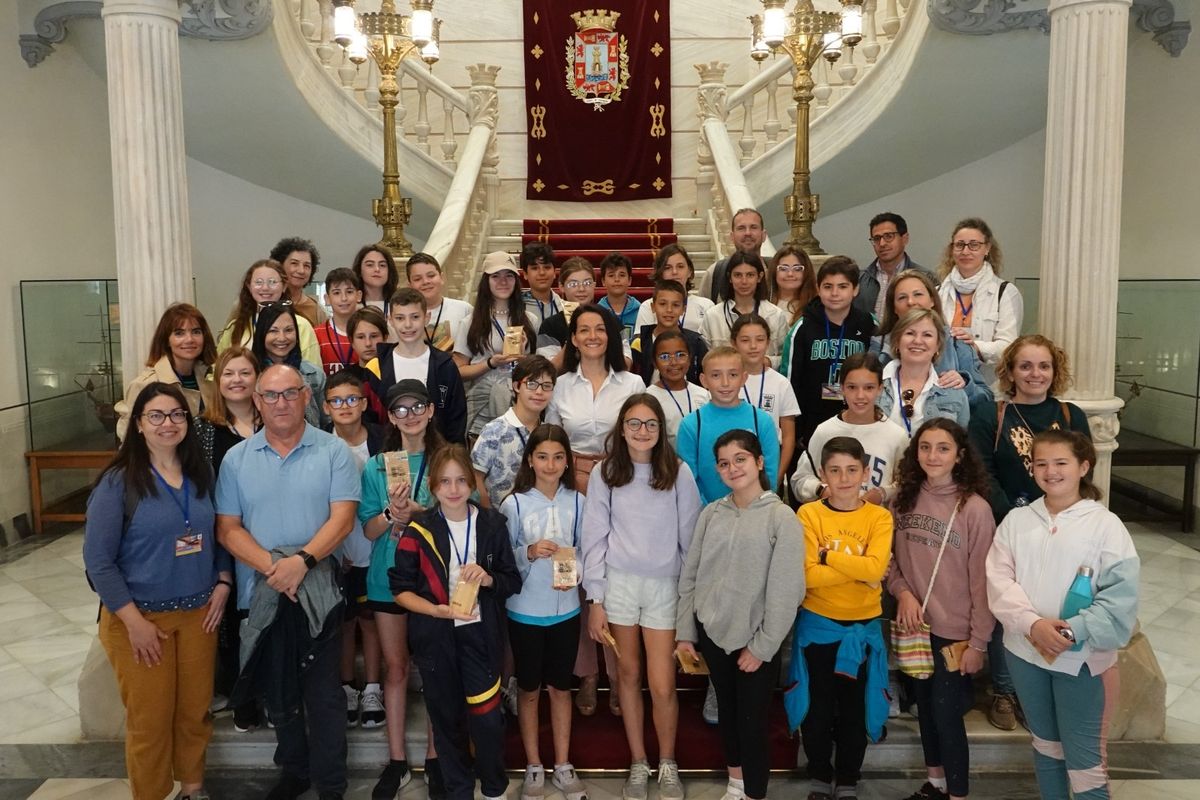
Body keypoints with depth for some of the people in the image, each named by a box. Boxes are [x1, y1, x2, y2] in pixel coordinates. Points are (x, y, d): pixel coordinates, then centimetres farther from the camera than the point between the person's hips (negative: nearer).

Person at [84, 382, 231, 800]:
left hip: (199, 612, 4)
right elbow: (98, 561, -12)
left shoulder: (201, 475, 3)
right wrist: (134, 621, -15)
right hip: (140, 616, -4)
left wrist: (223, 583, -2)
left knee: (195, 711, 13)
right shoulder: (118, 481, -12)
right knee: (150, 720, 7)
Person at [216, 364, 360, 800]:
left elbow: (342, 518, -10)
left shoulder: (333, 452, -4)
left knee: (323, 693, 4)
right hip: (260, 594, 3)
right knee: (278, 692, 17)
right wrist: (271, 566, -16)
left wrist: (303, 560, -23)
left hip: (319, 593, -3)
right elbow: (227, 528, -1)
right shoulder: (236, 459, 3)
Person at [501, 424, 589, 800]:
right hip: (525, 611, -1)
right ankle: (534, 767, 29)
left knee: (561, 687, 15)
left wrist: (575, 573, -19)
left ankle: (563, 766, 30)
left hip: (565, 609, 2)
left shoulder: (578, 502, -5)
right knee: (529, 689, 13)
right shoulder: (513, 504, -11)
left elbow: (586, 550, -1)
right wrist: (530, 553, -26)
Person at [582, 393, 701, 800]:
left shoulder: (678, 472, -3)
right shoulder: (605, 472, -1)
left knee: (662, 686, -2)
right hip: (619, 583, 1)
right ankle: (638, 764, 29)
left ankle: (667, 764, 24)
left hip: (665, 585, -1)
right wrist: (595, 599, -2)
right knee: (629, 675, 12)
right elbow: (594, 536, 0)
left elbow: (690, 536, 2)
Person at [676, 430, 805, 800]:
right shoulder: (711, 514, 2)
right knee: (726, 711, 19)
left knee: (752, 721, 3)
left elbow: (785, 591, -12)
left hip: (755, 639, -4)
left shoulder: (782, 518, -10)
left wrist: (762, 646, -12)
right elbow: (690, 576, 5)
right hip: (712, 631, 4)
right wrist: (685, 631, 3)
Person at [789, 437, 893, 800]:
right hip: (817, 624, -1)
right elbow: (808, 576, -18)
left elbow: (874, 569, -21)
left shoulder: (879, 517, -4)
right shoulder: (808, 514, -8)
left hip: (863, 627, 1)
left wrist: (828, 555, -19)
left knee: (855, 709, 12)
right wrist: (858, 569, -20)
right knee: (818, 708, 11)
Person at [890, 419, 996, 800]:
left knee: (946, 713, 2)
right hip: (915, 625, 5)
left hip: (954, 631, -5)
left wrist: (978, 642, -12)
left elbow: (982, 581, -13)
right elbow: (892, 561, 8)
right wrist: (903, 592, -11)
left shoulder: (974, 508, -14)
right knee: (924, 706, 19)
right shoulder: (904, 500, 0)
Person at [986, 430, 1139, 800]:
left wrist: (1074, 631, -22)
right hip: (1025, 650, 4)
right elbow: (998, 581, -6)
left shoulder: (1105, 524, -7)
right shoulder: (1016, 520, 2)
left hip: (1081, 656, -3)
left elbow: (1120, 596, -13)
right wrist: (1032, 624, -20)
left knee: (1083, 756, 1)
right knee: (1045, 743, 20)